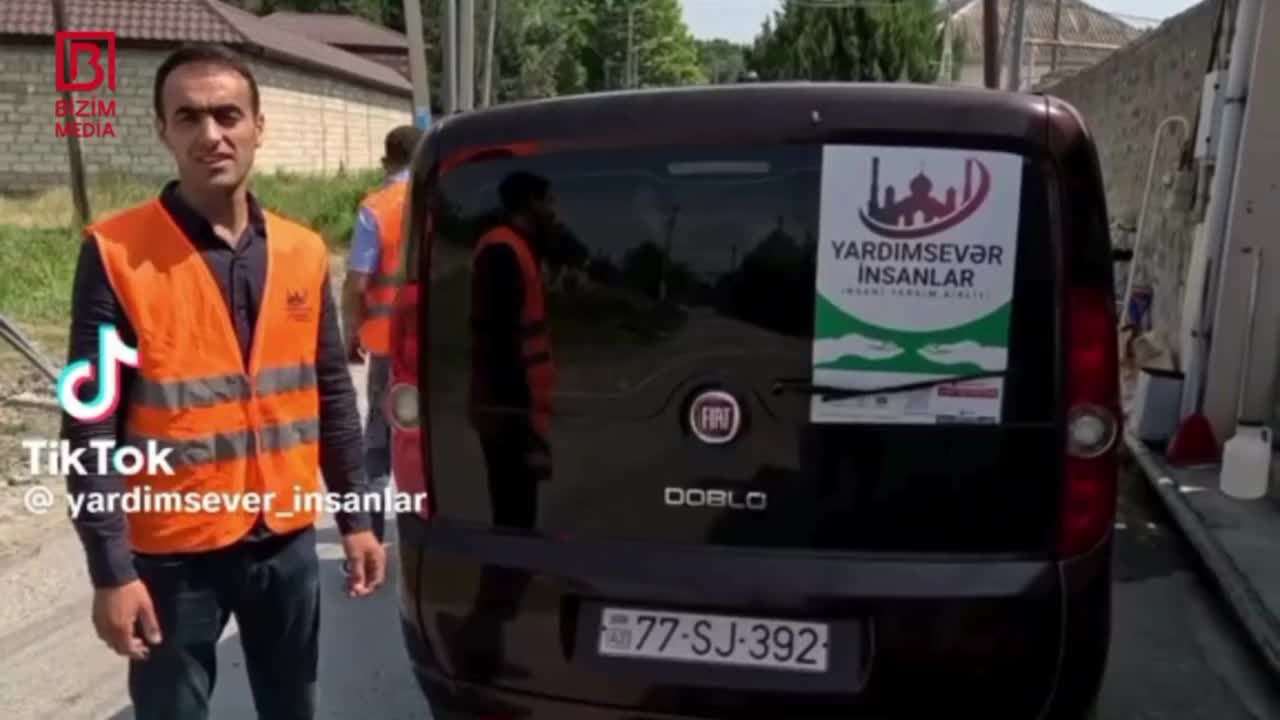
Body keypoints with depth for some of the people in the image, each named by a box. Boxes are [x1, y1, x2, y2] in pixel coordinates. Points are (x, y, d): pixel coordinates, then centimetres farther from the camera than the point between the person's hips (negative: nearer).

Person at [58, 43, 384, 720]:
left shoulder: (302, 252, 1)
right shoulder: (116, 253, -10)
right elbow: (91, 427, -11)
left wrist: (355, 519, 7)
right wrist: (110, 569, -13)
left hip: (287, 541, 4)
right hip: (173, 552, -3)